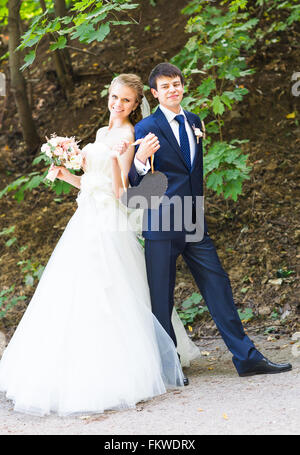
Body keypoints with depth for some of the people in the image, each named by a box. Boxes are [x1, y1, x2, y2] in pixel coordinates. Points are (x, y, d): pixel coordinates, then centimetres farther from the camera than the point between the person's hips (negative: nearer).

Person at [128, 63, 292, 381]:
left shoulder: (193, 122, 13)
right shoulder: (146, 128, -6)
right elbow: (137, 184, -9)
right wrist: (140, 160, -29)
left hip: (193, 223, 5)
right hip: (161, 225, -5)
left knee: (218, 287, 4)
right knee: (161, 298, 2)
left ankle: (246, 357, 9)